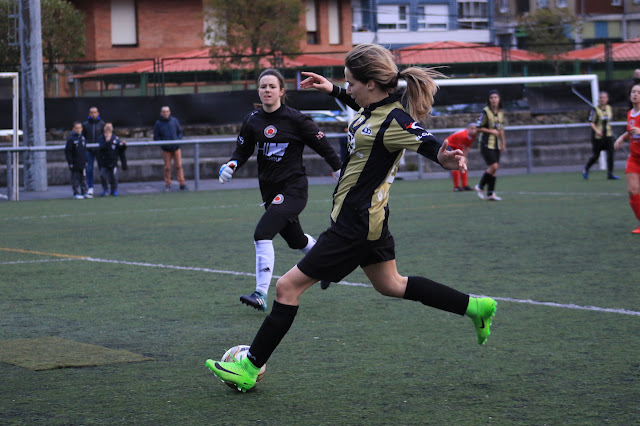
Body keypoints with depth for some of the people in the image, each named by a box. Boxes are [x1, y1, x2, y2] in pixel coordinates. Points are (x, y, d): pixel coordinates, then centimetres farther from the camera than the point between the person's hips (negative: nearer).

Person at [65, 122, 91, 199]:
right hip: (75, 164, -6)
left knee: (83, 178, 10)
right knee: (75, 178, -1)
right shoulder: (71, 139, -10)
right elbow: (67, 152, -10)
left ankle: (85, 192, 16)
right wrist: (70, 163, -13)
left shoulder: (83, 138, 9)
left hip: (83, 163, 6)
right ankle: (76, 193, 5)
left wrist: (85, 160, 16)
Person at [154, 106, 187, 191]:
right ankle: (167, 185, 13)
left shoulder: (174, 121, 2)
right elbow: (156, 137, 2)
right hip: (166, 149, -1)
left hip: (176, 148, 1)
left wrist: (178, 140, -7)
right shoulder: (158, 124, -3)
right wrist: (162, 144, -14)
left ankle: (182, 184, 2)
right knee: (167, 167, 2)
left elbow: (180, 132, 11)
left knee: (178, 166, -2)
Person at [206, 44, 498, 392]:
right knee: (391, 285, 27)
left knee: (288, 286, -4)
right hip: (372, 218, 10)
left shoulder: (393, 122, -24)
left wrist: (448, 158, -53)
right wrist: (332, 91, 27)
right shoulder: (378, 105, 2)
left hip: (355, 225, -10)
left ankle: (250, 369, 3)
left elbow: (431, 146, -31)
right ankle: (475, 307, 30)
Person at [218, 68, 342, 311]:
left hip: (293, 188, -6)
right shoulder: (253, 121, 3)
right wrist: (231, 165, -9)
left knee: (262, 234, -23)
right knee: (296, 241, 20)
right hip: (269, 189, 6)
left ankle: (261, 295, -24)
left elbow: (323, 146, -4)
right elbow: (242, 150, 11)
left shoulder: (296, 119, -11)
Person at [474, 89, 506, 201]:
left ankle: (490, 194, 9)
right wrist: (491, 131, -15)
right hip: (486, 144, -6)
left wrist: (503, 143, 20)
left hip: (496, 144, 7)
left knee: (494, 168, 4)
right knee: (493, 166, -16)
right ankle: (480, 187, 1)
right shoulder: (486, 112, -11)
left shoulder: (501, 112, 9)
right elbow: (478, 128, -9)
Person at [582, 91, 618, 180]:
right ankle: (586, 169, 28)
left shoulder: (609, 108, 7)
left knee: (610, 153, -9)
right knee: (595, 155, 3)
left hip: (608, 134, 4)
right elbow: (591, 122, -11)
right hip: (597, 136, -4)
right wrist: (596, 130, -24)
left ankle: (610, 173, -4)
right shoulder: (595, 109, -9)